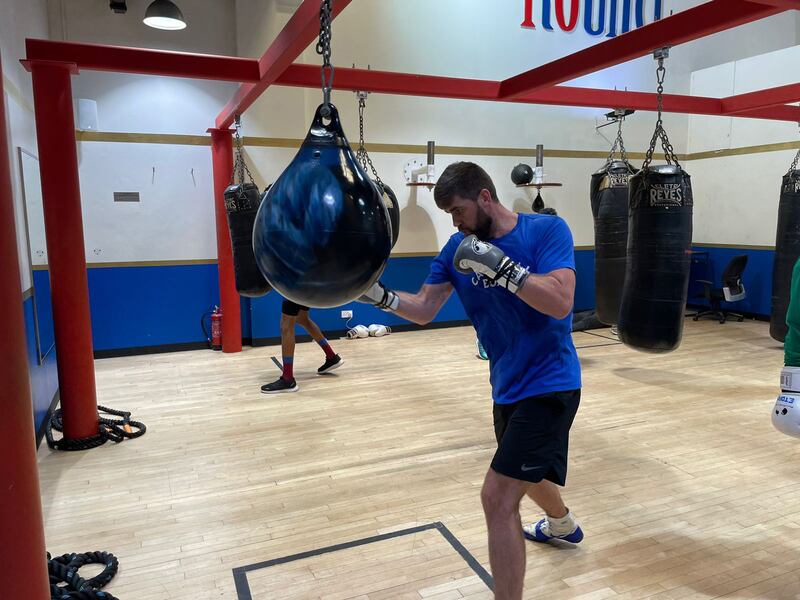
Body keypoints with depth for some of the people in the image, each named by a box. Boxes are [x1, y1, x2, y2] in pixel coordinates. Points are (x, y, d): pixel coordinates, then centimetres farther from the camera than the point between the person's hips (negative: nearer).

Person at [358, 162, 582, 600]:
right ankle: (563, 524, 61)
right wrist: (381, 296, -19)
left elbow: (560, 303, -25)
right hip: (508, 386, 7)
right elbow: (423, 309, -2)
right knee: (524, 472, 29)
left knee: (498, 496, -14)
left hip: (548, 384, -7)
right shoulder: (459, 247, 1)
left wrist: (499, 266, -31)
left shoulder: (547, 230, -14)